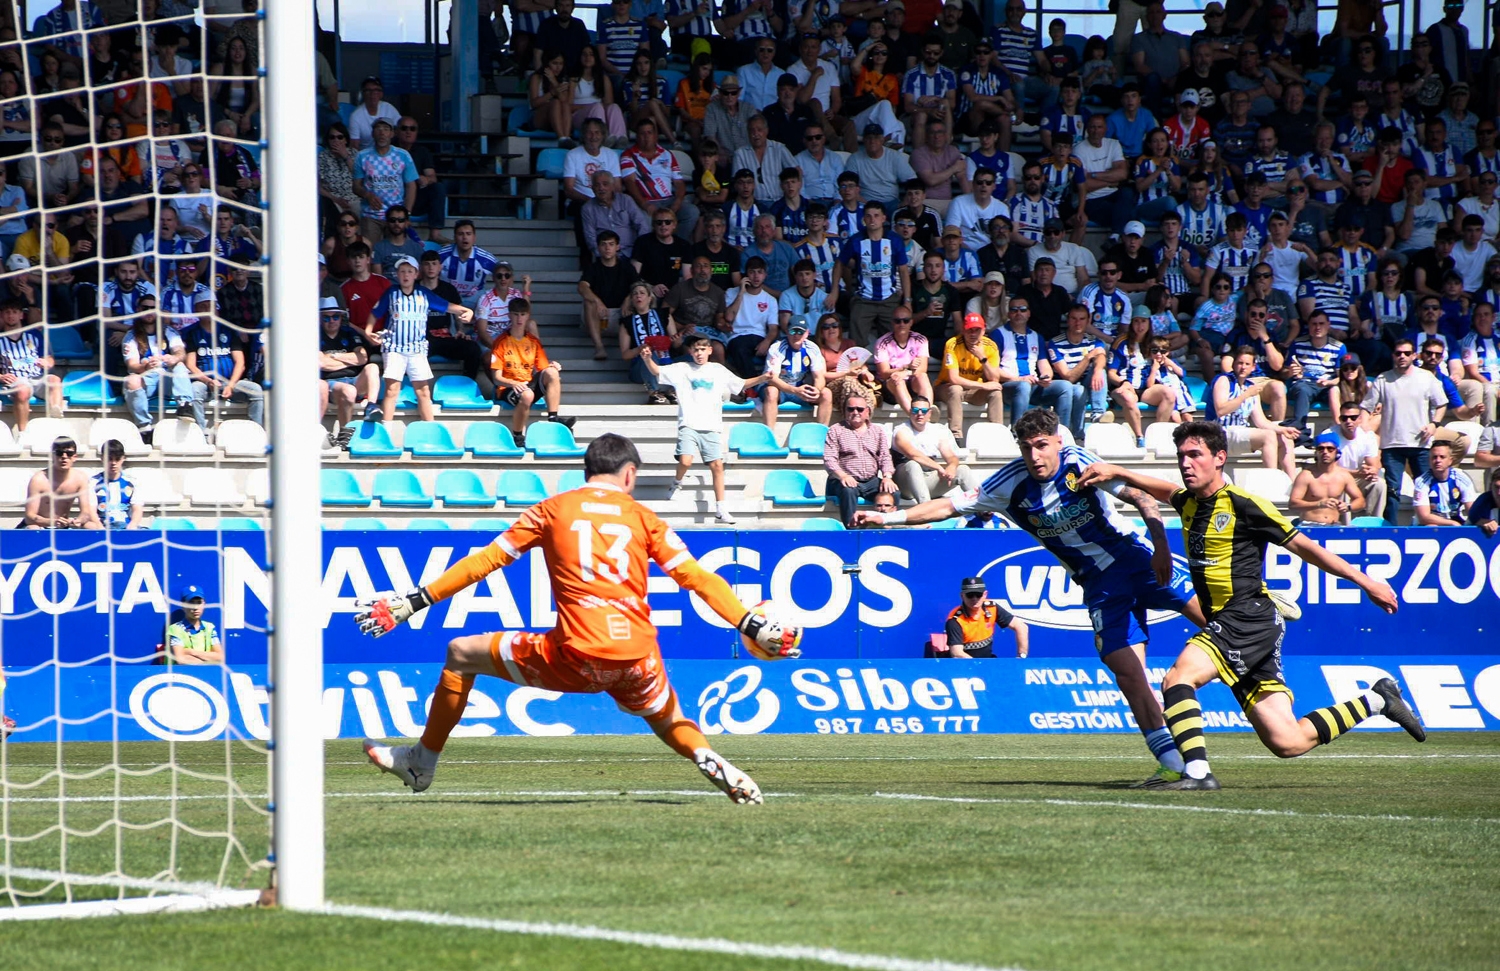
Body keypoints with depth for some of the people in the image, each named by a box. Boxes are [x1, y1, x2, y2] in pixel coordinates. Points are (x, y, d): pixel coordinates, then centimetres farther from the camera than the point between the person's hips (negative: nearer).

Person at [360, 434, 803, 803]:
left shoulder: (553, 509, 11)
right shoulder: (643, 517, 13)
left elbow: (485, 561, 11)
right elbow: (698, 578, 6)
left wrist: (412, 602, 15)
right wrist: (753, 625, 9)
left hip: (575, 658, -2)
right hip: (638, 661, 2)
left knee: (461, 654, 18)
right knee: (669, 721, 30)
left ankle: (423, 761, 25)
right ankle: (709, 760, -4)